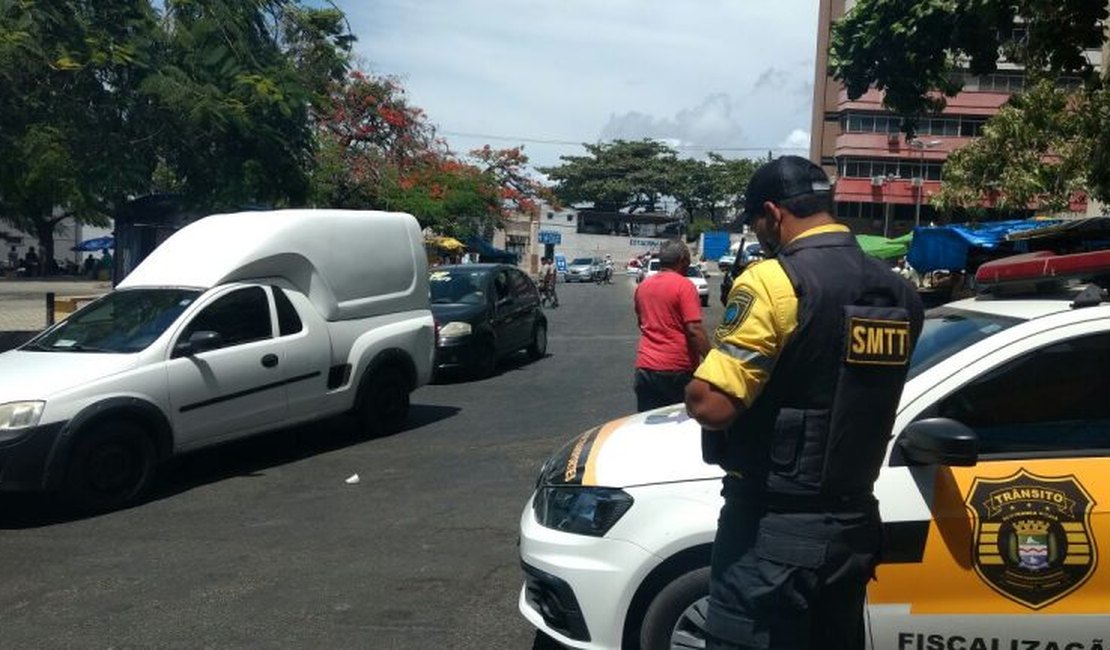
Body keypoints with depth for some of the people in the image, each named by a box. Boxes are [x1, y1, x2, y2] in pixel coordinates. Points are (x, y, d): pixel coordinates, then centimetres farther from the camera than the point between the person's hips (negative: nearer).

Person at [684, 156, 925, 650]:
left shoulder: (775, 282, -17)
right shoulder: (899, 292, 6)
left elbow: (710, 405, -23)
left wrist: (693, 392, -3)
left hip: (772, 530, -7)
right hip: (853, 523, 8)